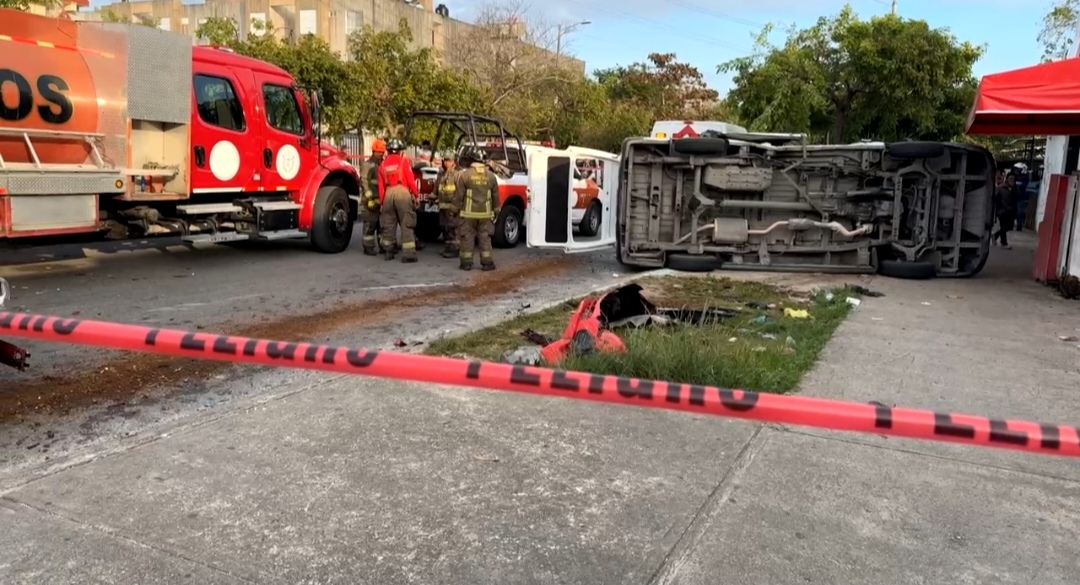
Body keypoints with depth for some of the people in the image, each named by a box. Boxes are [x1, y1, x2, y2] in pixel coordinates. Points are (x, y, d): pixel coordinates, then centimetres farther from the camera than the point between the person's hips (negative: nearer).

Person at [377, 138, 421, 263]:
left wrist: (381, 201, 16)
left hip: (388, 194, 4)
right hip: (402, 192, -4)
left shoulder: (383, 164, 14)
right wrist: (417, 195, -1)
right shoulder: (403, 161, 1)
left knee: (389, 224, 14)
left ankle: (389, 252, 21)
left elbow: (381, 185, 12)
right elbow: (410, 180, -6)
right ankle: (408, 254, -10)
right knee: (406, 224, -4)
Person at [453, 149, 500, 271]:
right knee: (485, 238, 7)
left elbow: (459, 195, -6)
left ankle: (466, 262, 7)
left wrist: (456, 208, 4)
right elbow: (495, 196, 10)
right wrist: (496, 210, 19)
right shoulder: (490, 175, 4)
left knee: (467, 237, 5)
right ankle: (487, 262, 7)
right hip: (485, 213, 3)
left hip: (468, 213, -3)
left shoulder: (464, 174, -7)